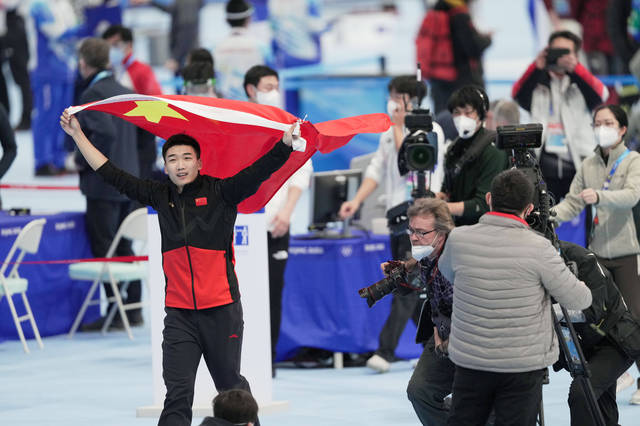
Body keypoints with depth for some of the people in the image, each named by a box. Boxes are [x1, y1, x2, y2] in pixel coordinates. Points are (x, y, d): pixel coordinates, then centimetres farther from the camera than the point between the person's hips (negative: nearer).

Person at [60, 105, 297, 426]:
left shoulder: (220, 193, -2)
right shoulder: (160, 196, 9)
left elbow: (261, 170, -13)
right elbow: (112, 176, 14)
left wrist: (287, 141, -29)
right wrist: (78, 135, 15)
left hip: (221, 309, -2)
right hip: (179, 313, 2)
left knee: (229, 385, 9)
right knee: (177, 393, -4)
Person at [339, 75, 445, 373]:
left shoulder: (431, 131, -5)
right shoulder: (390, 133, 16)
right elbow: (377, 169, 15)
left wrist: (399, 128, -9)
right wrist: (357, 200, 3)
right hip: (398, 214, 8)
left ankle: (385, 351, -19)